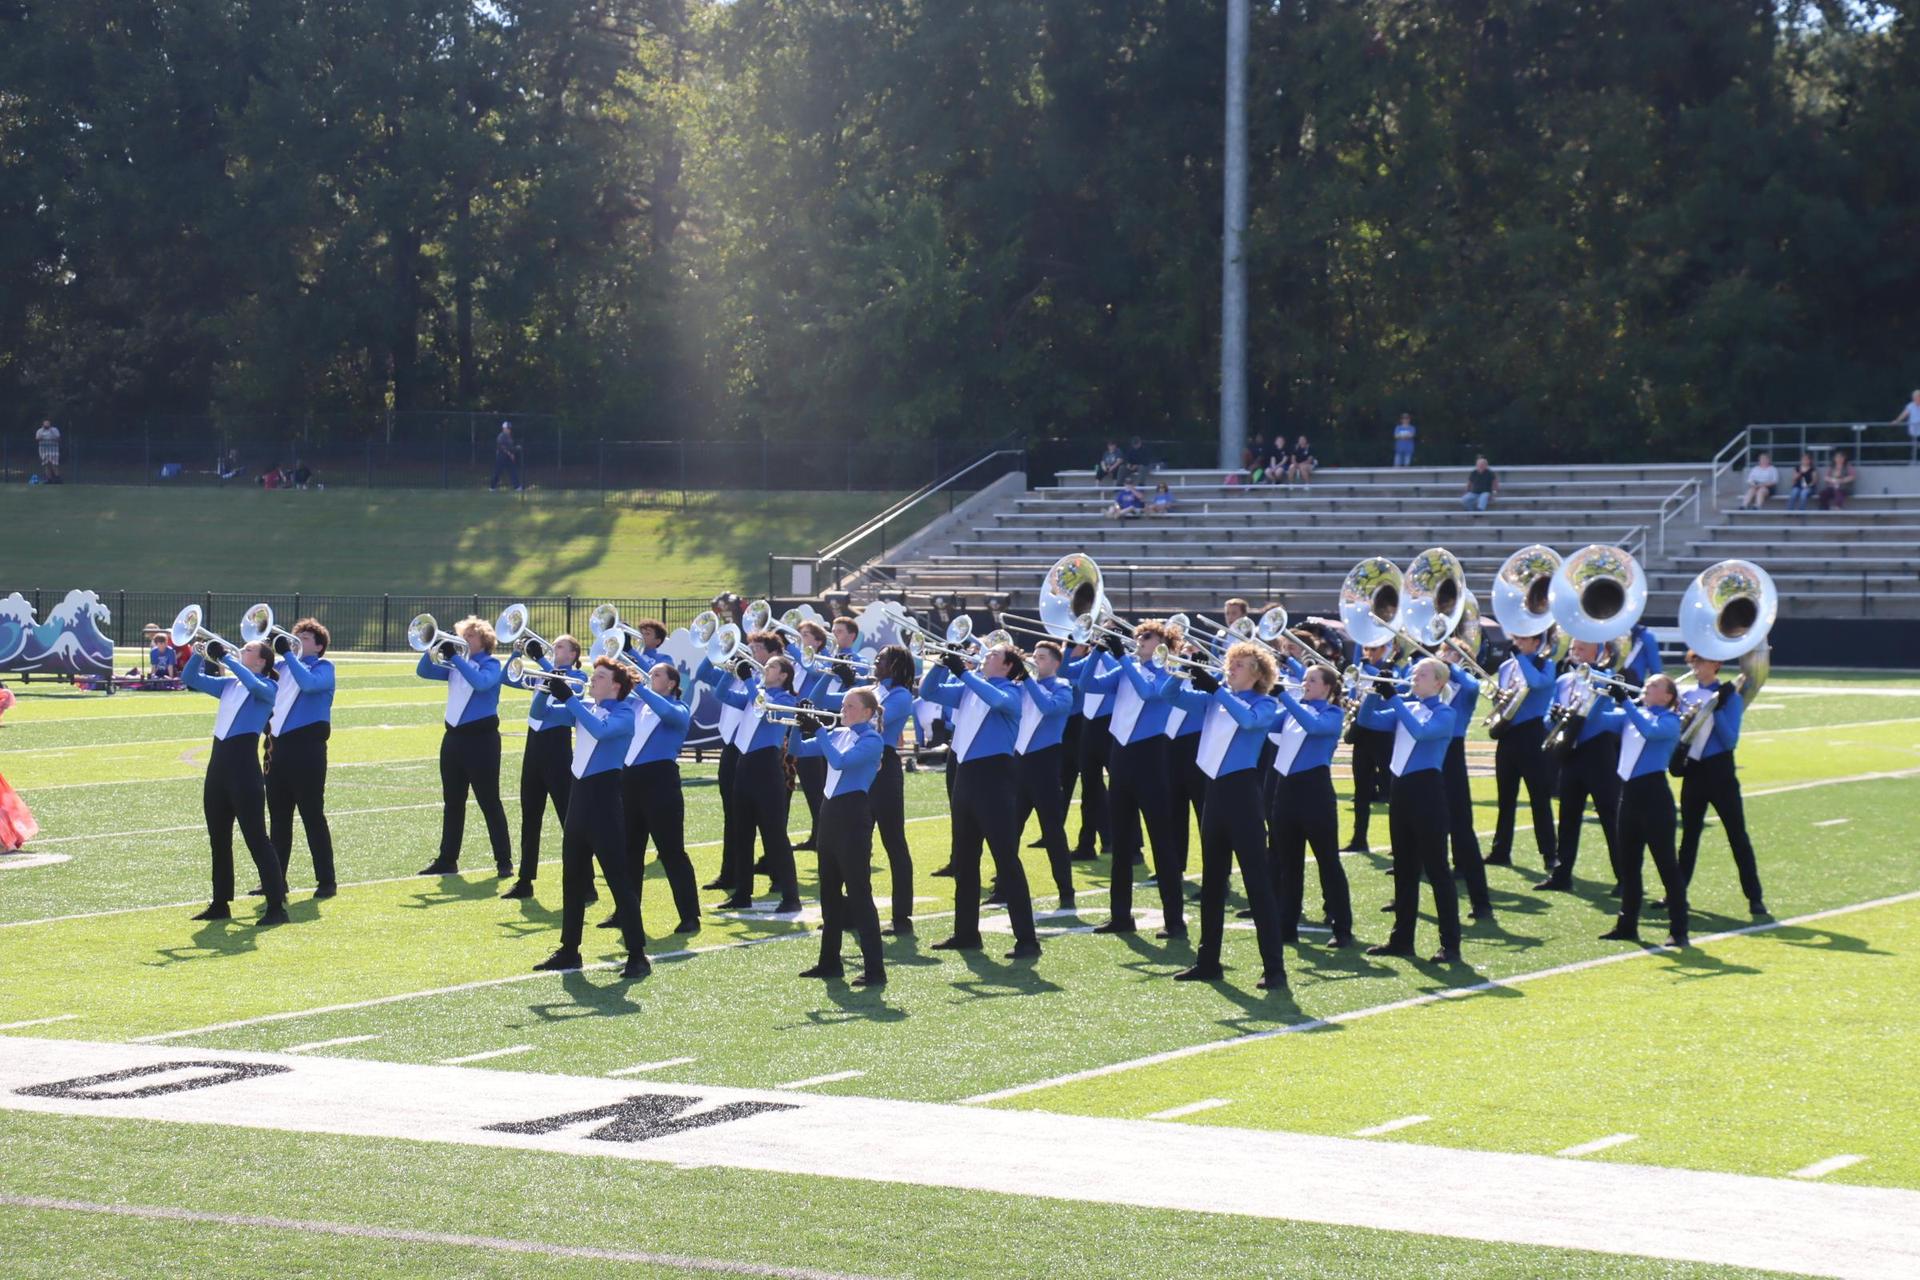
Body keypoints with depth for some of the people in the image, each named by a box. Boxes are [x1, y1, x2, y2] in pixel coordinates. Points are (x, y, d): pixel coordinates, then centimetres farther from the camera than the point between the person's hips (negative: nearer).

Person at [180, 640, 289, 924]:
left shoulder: (268, 687, -3)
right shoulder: (228, 685, 17)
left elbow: (253, 684, -25)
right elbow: (190, 679, 17)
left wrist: (225, 657, -21)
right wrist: (201, 653, 1)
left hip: (244, 766, -8)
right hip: (218, 764, 8)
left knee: (256, 838, -9)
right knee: (218, 839, 12)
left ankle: (276, 907, -8)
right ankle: (220, 904, 21)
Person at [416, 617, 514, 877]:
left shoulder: (490, 664, -5)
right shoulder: (456, 664, 13)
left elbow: (481, 682, -25)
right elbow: (424, 672, 8)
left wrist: (454, 657, -25)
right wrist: (433, 649, -10)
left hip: (481, 739, -7)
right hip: (454, 738, 7)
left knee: (489, 802, -4)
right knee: (452, 803, 11)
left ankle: (504, 861, 0)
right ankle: (447, 860, 17)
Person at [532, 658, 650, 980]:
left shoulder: (624, 713, -9)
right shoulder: (586, 706, 12)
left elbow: (601, 729, -28)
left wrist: (568, 698, -26)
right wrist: (550, 690, -3)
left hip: (604, 797, -8)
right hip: (579, 794, 8)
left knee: (617, 878, -7)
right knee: (572, 877, 13)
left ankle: (637, 955, -5)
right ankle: (569, 950, 22)